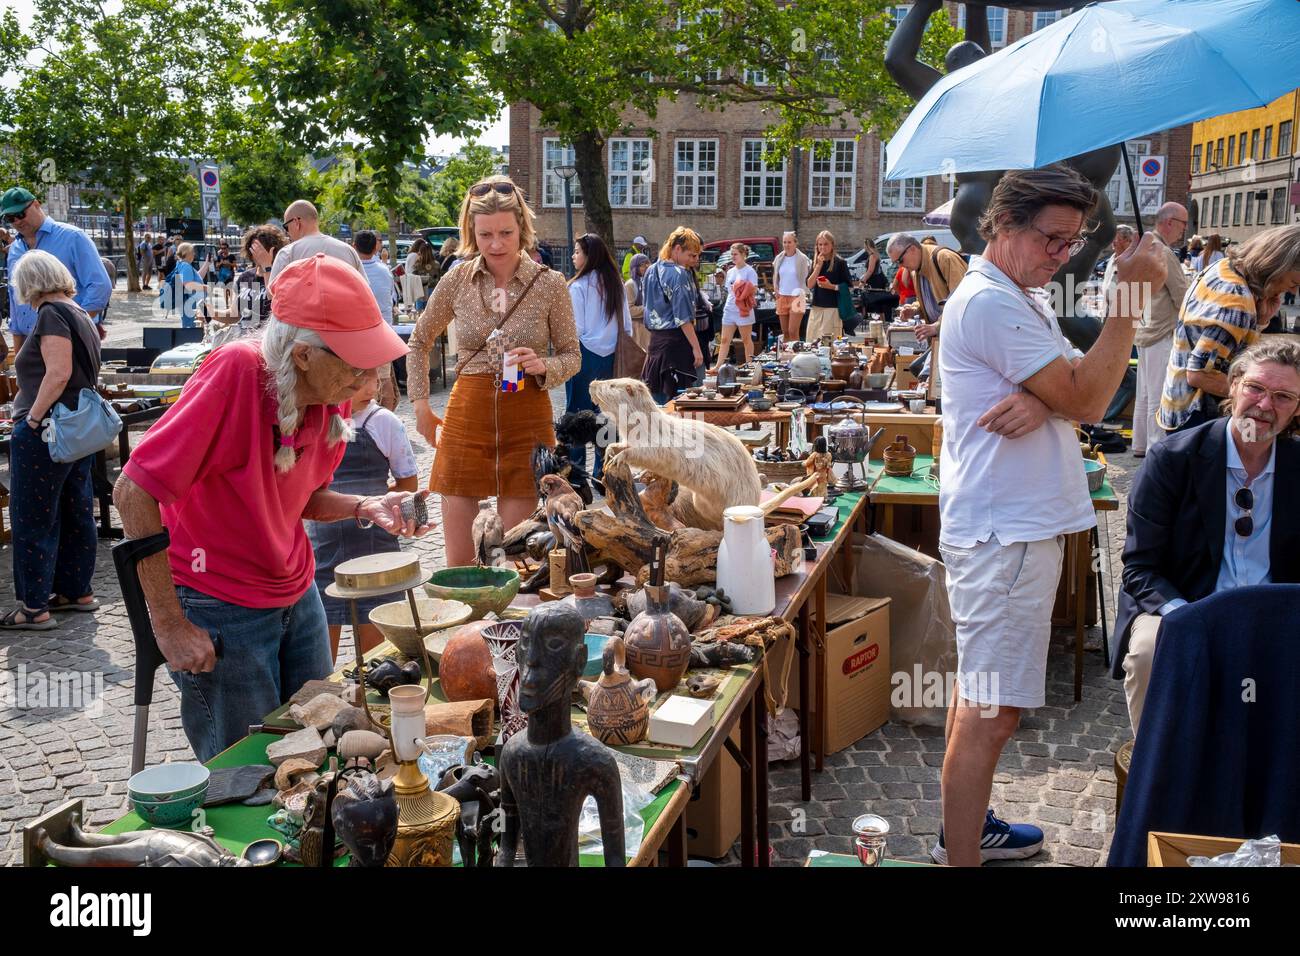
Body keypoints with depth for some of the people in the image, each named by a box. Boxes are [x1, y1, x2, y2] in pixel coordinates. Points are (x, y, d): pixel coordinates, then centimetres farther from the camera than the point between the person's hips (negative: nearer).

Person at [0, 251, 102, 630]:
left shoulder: (52, 314, -13)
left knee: (32, 519, -2)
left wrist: (32, 419, -17)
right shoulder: (80, 314, 14)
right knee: (75, 513, 14)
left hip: (46, 432, -9)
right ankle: (78, 591, 23)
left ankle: (34, 608, 3)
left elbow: (58, 374, -23)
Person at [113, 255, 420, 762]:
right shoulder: (236, 372, -27)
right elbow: (134, 492, -26)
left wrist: (365, 507, -10)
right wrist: (170, 625, -22)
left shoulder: (333, 393, -5)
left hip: (297, 594, 7)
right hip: (220, 608, -7)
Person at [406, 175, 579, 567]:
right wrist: (420, 406, 10)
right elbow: (419, 341, 15)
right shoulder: (458, 280, 0)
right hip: (466, 417, 2)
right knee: (457, 560, 6)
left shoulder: (549, 283, -4)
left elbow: (572, 356, 4)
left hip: (527, 420, -1)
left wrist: (543, 367, -17)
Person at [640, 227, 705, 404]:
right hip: (676, 341, -8)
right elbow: (683, 317, -15)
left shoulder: (651, 271, 12)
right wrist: (696, 348, -14)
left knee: (658, 399, 10)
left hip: (655, 340, 8)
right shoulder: (678, 274, -13)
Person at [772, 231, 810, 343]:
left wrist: (802, 294, -9)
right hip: (782, 297, 5)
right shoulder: (779, 258, 8)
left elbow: (807, 279, -4)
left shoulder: (802, 259, -7)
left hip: (796, 298, -5)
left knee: (793, 332, -11)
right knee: (785, 332, 9)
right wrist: (777, 292, 9)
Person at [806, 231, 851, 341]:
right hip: (816, 308, 5)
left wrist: (831, 286, -16)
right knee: (812, 342, 4)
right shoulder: (815, 262, 12)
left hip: (833, 309, -5)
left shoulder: (840, 263, -2)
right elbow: (810, 285, -1)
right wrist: (819, 265, -6)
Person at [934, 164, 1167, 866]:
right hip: (1005, 535, -11)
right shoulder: (989, 302, -15)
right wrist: (1133, 297, -14)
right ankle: (961, 860, 0)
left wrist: (1041, 400, -16)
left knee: (978, 695, 20)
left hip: (1019, 525, 11)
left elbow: (1086, 396, 6)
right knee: (992, 712, -7)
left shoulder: (1026, 299, 17)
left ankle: (966, 828, 34)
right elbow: (1084, 399, -18)